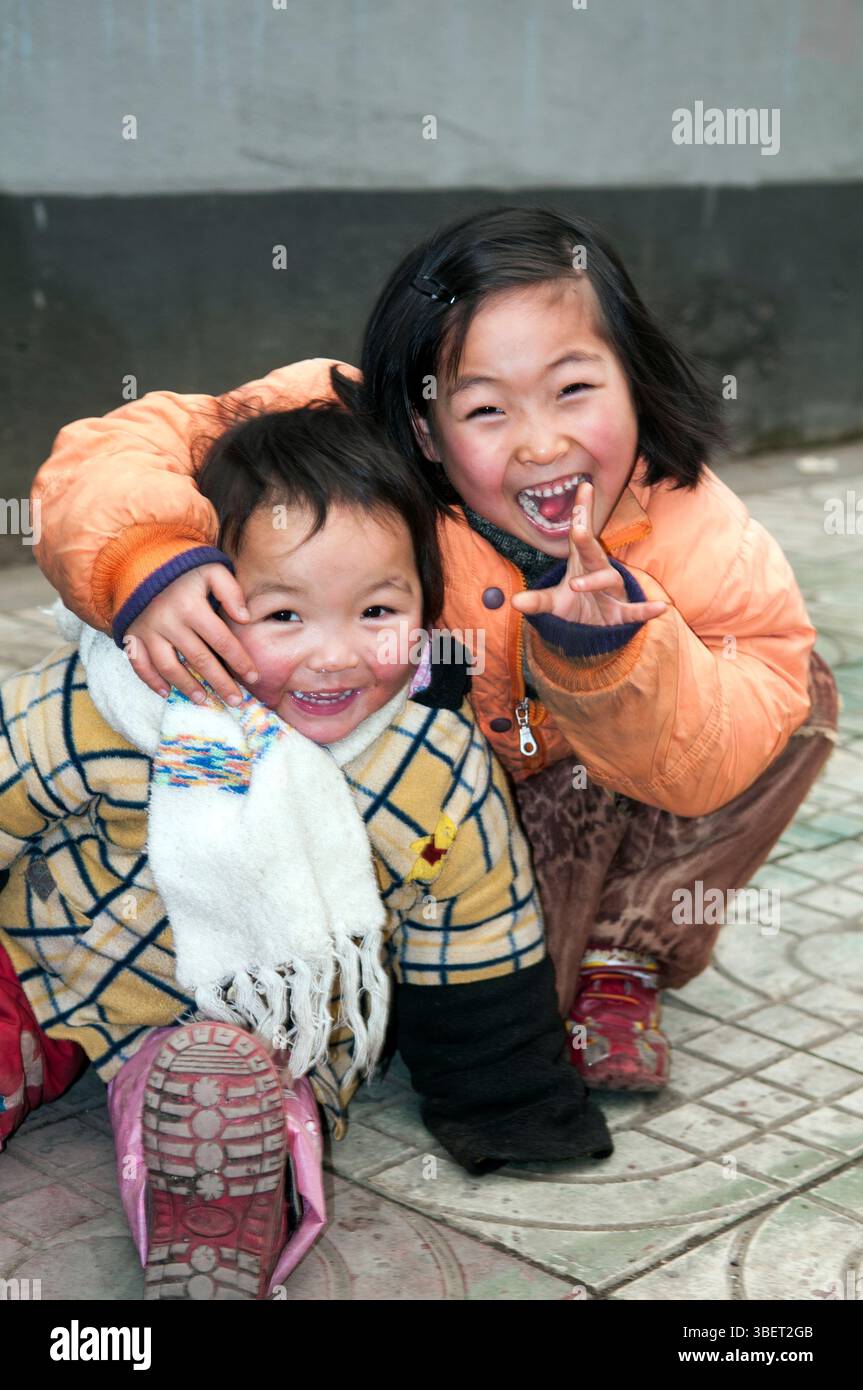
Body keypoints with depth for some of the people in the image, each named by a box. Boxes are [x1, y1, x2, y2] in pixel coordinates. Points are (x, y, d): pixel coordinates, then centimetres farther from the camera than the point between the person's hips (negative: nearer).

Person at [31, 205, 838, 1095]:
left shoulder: (684, 521, -24)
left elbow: (720, 765, -24)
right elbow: (111, 455, -32)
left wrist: (606, 649, -43)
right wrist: (150, 562, -55)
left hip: (572, 813, 3)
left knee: (798, 695, -15)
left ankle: (621, 961, 0)